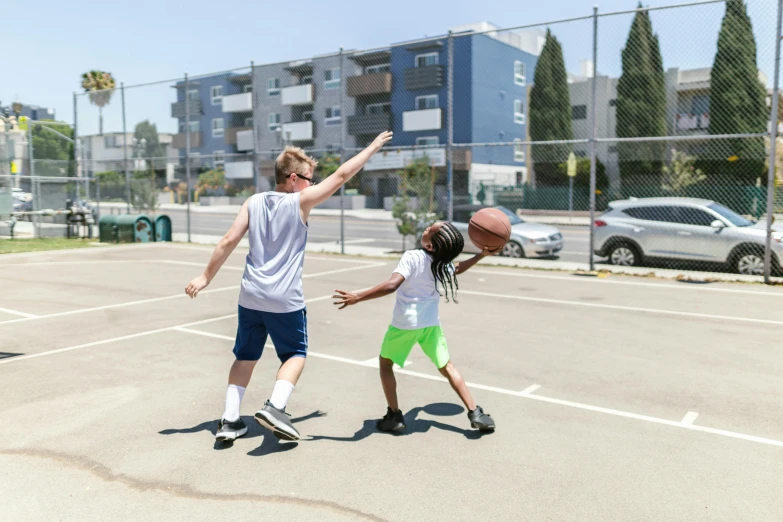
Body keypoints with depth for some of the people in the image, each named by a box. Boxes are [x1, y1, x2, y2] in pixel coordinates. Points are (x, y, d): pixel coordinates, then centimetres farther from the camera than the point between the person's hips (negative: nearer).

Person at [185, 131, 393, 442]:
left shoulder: (253, 202, 4)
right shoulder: (299, 202, -8)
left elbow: (228, 242, 1)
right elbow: (341, 175, -4)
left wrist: (206, 277, 9)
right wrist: (373, 147, 6)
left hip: (251, 296, 5)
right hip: (285, 300, -5)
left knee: (245, 356, 17)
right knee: (295, 355, 12)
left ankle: (229, 420, 14)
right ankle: (274, 407, -8)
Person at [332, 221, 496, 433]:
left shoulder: (412, 258, -20)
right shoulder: (443, 264, 0)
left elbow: (391, 285, -31)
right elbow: (457, 269, 24)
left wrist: (357, 297, -29)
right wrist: (481, 255, 34)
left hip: (405, 322, -5)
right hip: (430, 322, 5)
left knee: (385, 363, 17)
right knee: (447, 366, 17)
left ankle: (394, 416, 12)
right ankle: (475, 413, 10)